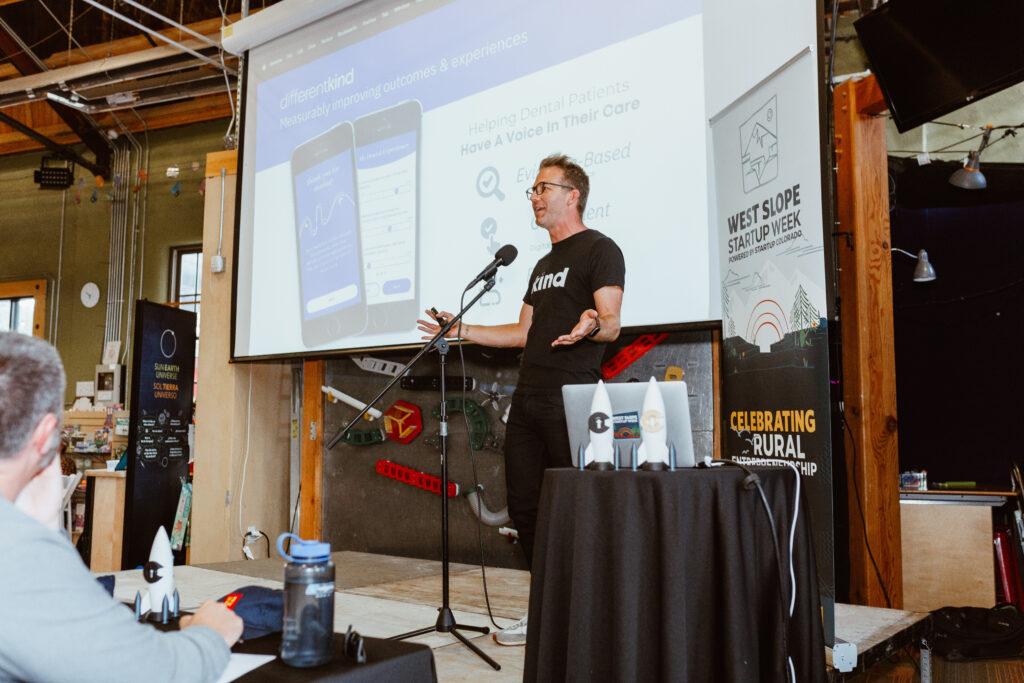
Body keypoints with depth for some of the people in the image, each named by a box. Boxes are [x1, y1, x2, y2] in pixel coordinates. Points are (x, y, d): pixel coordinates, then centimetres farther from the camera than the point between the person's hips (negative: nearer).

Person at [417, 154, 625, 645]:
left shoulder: (599, 250, -2)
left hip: (570, 398, -9)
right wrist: (461, 331, 22)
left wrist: (591, 325, -35)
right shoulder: (544, 264, 23)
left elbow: (612, 324, -13)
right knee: (524, 505, 10)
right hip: (528, 397, 9)